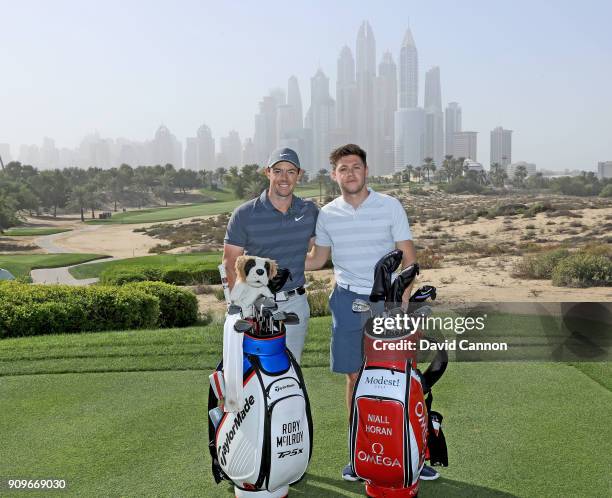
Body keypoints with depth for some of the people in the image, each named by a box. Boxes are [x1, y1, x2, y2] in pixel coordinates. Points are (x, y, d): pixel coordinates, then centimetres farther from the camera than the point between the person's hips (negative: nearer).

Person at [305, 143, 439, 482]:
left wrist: (402, 300, -13)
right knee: (355, 378, 8)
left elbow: (408, 258, -2)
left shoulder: (390, 206, -3)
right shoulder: (327, 215, 4)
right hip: (348, 301, 2)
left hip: (387, 301, -2)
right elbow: (317, 259, 15)